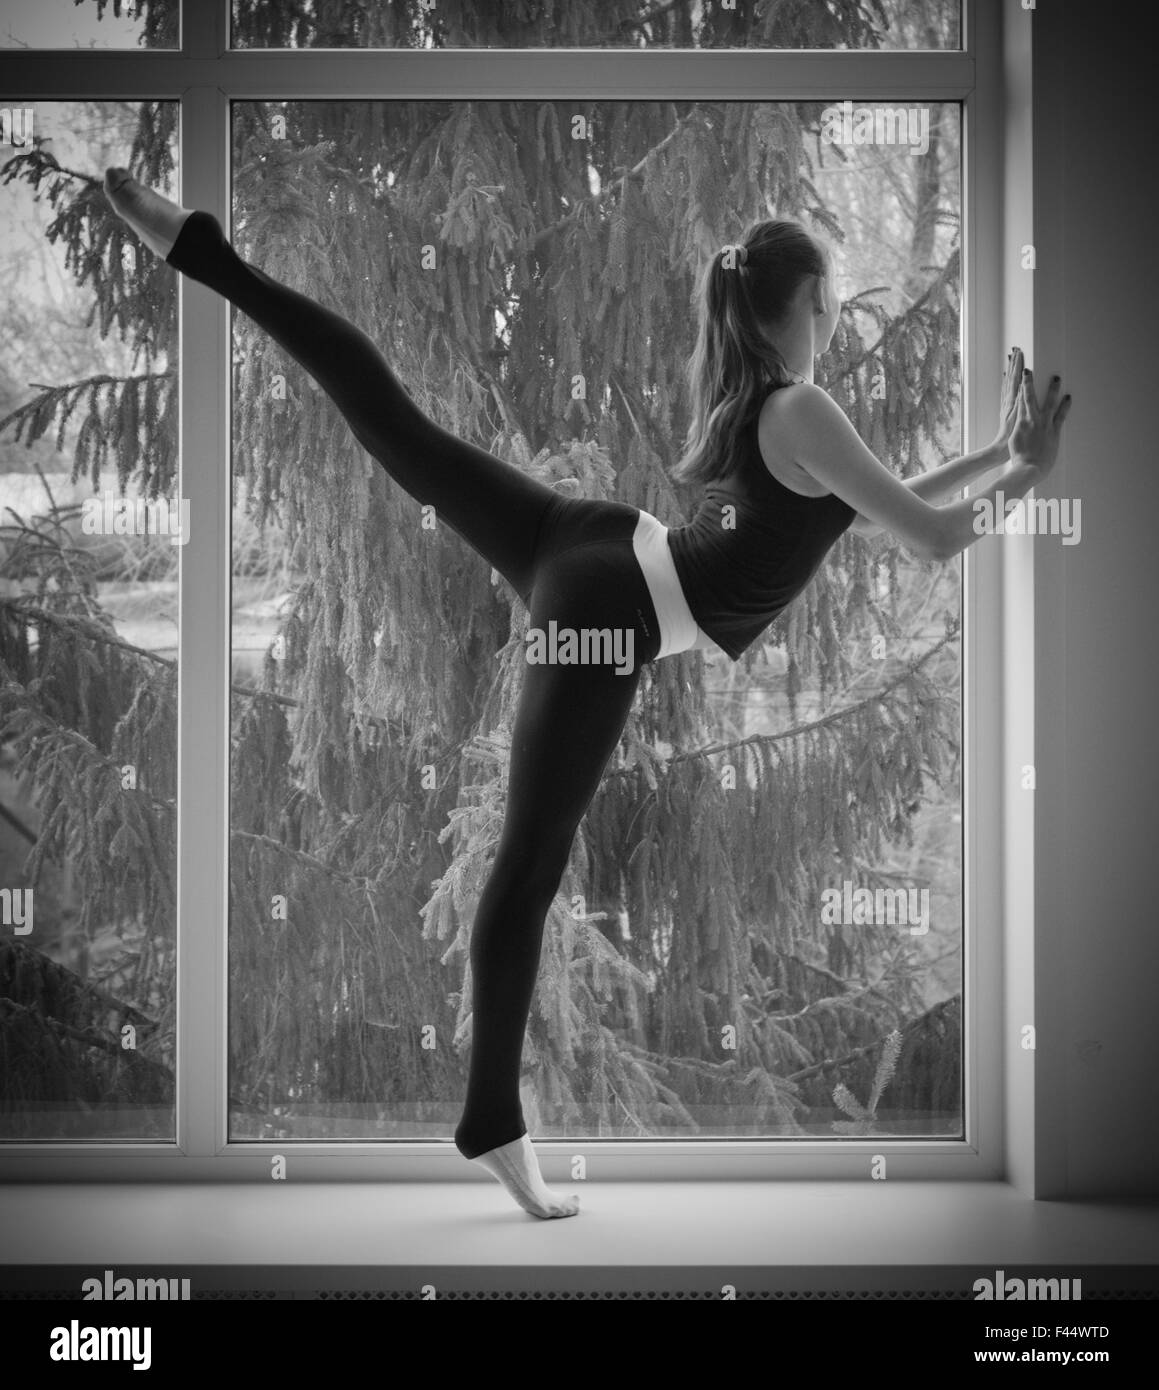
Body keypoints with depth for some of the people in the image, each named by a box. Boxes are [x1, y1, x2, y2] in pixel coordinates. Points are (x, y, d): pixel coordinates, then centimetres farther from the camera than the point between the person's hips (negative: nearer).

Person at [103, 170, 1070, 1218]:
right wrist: (1026, 475, 2)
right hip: (611, 611, -9)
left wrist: (993, 452, 23)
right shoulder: (805, 413, -12)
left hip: (587, 546, 9)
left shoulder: (747, 398, 16)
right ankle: (493, 1124, 5)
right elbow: (934, 539, -11)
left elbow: (869, 504, 25)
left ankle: (194, 242, 3)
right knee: (531, 864, -4)